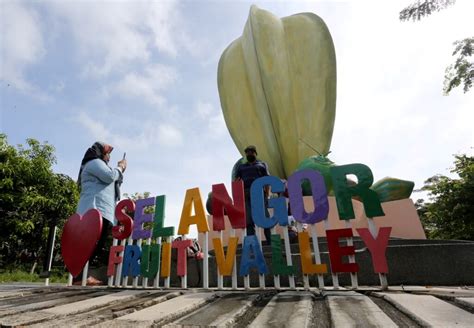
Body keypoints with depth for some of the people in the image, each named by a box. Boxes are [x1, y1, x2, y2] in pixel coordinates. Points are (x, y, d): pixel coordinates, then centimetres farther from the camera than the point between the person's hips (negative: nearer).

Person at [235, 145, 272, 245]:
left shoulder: (262, 164, 20)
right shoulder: (241, 166, 26)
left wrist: (267, 194, -6)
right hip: (246, 193, 2)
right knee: (248, 219, -4)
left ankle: (270, 240, -3)